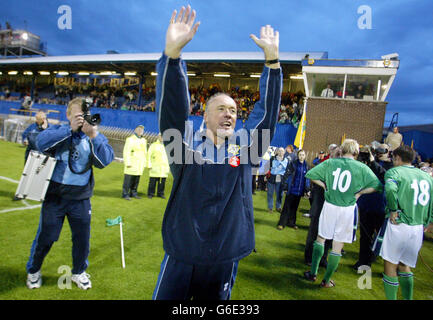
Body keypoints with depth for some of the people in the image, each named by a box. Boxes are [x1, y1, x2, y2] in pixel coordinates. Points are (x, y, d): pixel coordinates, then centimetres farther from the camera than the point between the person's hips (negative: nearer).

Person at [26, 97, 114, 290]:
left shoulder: (95, 137, 0)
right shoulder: (58, 130, -1)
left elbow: (105, 160, -15)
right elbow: (41, 143, -21)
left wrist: (94, 136, -28)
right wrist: (70, 129, -26)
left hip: (81, 199, 1)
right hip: (54, 196, -1)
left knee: (82, 238, 10)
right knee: (45, 237, 9)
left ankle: (78, 272, 35)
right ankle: (33, 270, 37)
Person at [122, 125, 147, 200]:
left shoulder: (144, 140, 17)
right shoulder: (130, 139, -4)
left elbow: (145, 152, 21)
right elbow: (126, 152, -8)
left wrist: (145, 163, 16)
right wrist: (128, 163, -14)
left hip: (140, 165, 6)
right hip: (132, 164, -6)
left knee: (136, 180, 9)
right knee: (128, 179, -5)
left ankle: (133, 193, 20)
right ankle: (125, 194, 2)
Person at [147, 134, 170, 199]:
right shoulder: (153, 145, 2)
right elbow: (149, 155, -1)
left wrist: (168, 166, 13)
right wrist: (149, 165, -8)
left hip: (164, 167, 4)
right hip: (155, 167, -3)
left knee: (162, 181, 3)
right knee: (153, 181, -3)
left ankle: (160, 193, 15)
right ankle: (150, 194, 8)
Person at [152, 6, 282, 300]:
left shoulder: (244, 146, 3)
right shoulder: (187, 142, -3)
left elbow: (267, 110, -3)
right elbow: (172, 104, -16)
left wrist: (272, 58, -11)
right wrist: (173, 52, -29)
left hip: (225, 259, 2)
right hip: (180, 257, -2)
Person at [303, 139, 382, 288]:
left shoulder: (330, 163, -1)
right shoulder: (362, 167, -4)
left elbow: (310, 174, -1)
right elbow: (377, 186, -3)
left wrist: (324, 185, 5)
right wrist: (359, 192, 1)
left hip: (329, 205, 1)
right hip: (348, 209, -1)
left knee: (320, 239, 19)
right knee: (337, 246, 9)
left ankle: (313, 273, 21)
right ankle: (326, 280, 19)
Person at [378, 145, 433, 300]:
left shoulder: (394, 171, -6)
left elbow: (390, 189, -27)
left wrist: (394, 210, -15)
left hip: (398, 225, -6)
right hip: (419, 228, 6)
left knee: (390, 265, 7)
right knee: (404, 265, 21)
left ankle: (391, 298, 14)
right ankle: (408, 298, 20)